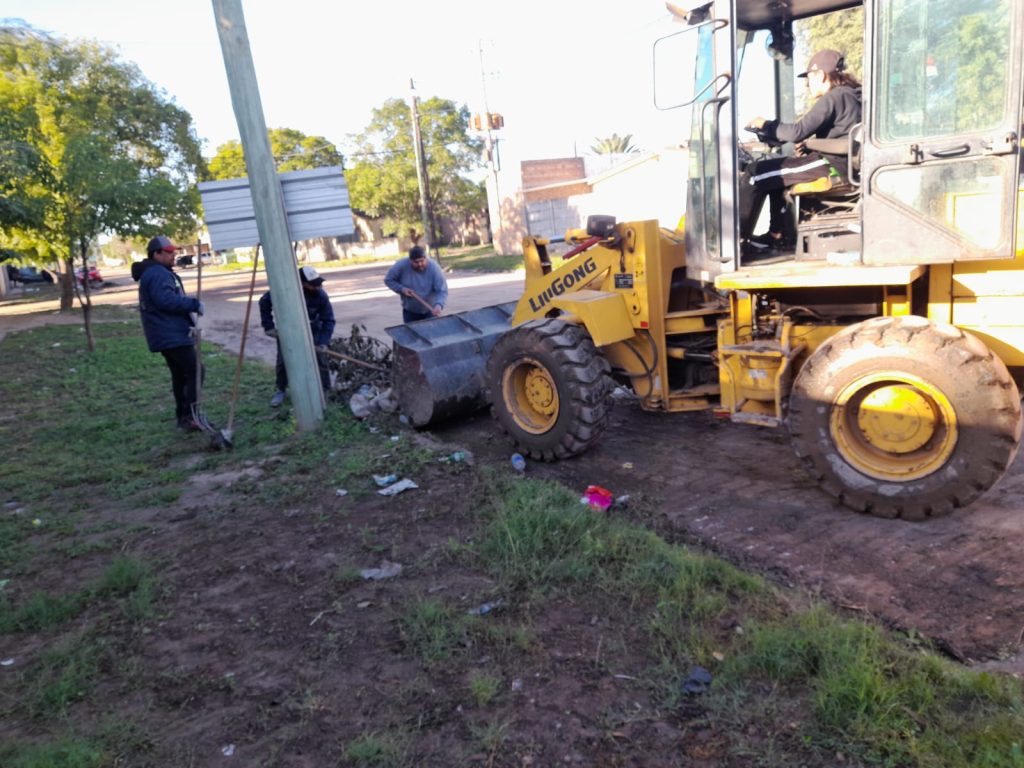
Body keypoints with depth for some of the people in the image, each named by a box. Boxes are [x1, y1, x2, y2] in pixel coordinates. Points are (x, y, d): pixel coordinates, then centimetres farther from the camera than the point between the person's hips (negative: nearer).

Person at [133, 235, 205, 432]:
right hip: (172, 335, -11)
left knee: (180, 375, 14)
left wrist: (189, 307, 14)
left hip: (168, 334, 11)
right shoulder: (158, 274, -15)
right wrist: (194, 304, -19)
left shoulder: (155, 273, 22)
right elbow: (167, 300, -27)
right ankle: (190, 417, -15)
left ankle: (184, 417, 19)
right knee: (195, 372, -13)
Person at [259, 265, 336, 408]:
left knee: (320, 359, -8)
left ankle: (324, 391, 5)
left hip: (312, 331, 0)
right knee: (283, 361, -1)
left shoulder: (321, 295, -26)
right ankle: (281, 390, 20)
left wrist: (323, 342, -29)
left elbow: (328, 320, -18)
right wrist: (268, 326, -11)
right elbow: (264, 302, -11)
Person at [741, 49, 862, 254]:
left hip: (833, 166, -11)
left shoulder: (834, 97, -13)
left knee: (756, 174, -11)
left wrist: (765, 125, -4)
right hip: (842, 163, 11)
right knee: (775, 170, 27)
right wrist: (807, 148, 9)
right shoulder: (847, 95, 19)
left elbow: (797, 131, -19)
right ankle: (777, 235, 21)